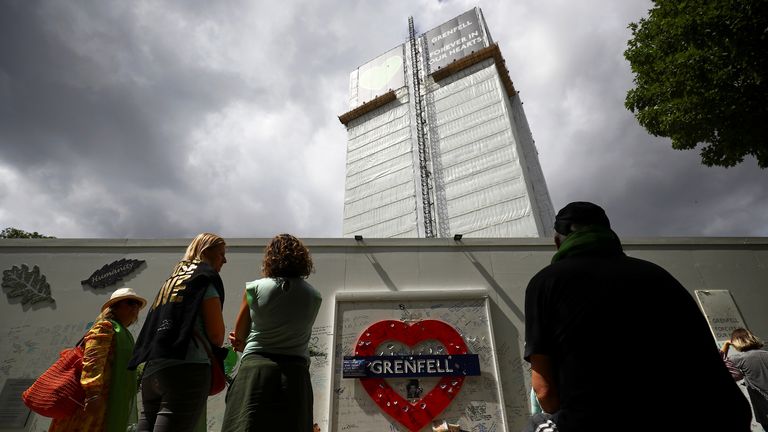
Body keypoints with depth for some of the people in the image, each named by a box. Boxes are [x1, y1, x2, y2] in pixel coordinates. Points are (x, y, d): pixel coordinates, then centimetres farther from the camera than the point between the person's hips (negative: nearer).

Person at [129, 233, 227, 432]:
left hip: (150, 370, 8)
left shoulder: (172, 279, 24)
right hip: (186, 369, -8)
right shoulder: (205, 277, 1)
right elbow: (216, 334, -7)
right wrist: (214, 349, 13)